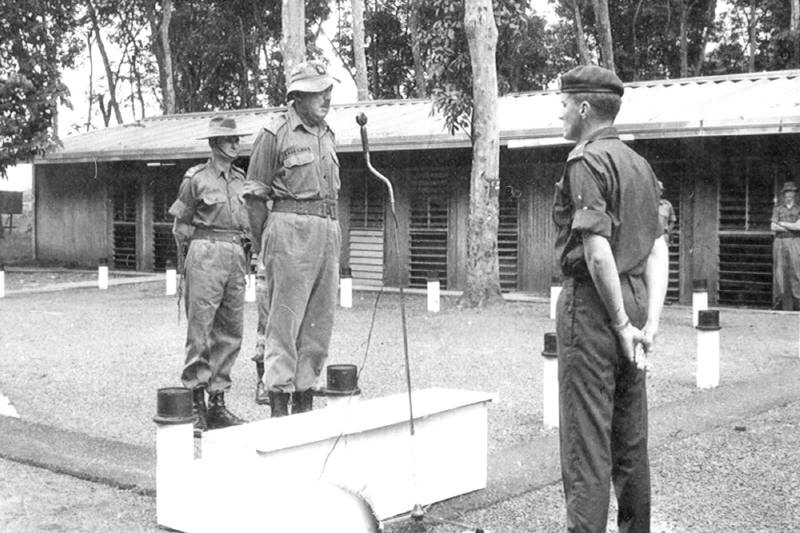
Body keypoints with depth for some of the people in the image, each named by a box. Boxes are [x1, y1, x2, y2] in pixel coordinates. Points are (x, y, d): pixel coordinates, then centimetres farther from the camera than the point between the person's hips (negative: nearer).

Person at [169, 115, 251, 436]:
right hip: (206, 255, -6)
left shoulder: (240, 179, 13)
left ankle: (218, 403, 14)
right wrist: (192, 257, 6)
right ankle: (195, 405, 0)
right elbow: (181, 226, 4)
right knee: (200, 330, -6)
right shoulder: (196, 179, -2)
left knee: (230, 332, 6)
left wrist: (242, 252, 16)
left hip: (236, 256, 6)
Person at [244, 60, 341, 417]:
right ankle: (278, 404, -2)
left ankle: (305, 397, 16)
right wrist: (264, 246, -2)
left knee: (320, 320, 7)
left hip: (328, 230, 7)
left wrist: (333, 234, 17)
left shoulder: (326, 134, 17)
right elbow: (255, 194, -2)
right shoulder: (275, 134, -3)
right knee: (285, 319, -6)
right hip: (291, 227, -7)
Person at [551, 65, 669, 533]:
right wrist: (651, 322, 4)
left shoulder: (586, 161, -11)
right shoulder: (639, 164, 15)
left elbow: (597, 251, -21)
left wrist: (621, 324, -14)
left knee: (586, 439, -4)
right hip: (635, 297, 9)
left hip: (594, 301, -8)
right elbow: (658, 249, 10)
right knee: (631, 437, 16)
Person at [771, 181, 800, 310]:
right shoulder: (777, 209, 10)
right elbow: (773, 227, -2)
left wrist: (782, 223, -6)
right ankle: (779, 301, -4)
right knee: (780, 271, -4)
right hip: (780, 242, 0)